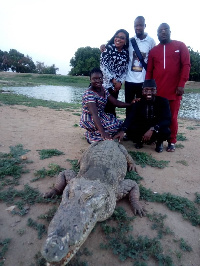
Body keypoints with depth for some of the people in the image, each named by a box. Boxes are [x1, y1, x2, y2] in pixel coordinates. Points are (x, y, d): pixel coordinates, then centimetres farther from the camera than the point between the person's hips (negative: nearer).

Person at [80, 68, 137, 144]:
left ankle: (94, 133, 6)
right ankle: (93, 136, -4)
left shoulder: (103, 90, 2)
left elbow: (116, 102, 1)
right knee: (114, 126, -23)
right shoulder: (89, 94, -24)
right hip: (89, 120, -8)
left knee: (120, 123, -4)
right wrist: (102, 132, -46)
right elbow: (94, 114, -36)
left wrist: (131, 104, -12)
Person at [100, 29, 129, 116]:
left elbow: (125, 70, 9)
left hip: (116, 85, 4)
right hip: (105, 83, -4)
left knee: (111, 109, 8)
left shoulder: (126, 53, 9)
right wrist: (113, 80, -14)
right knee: (103, 108, -5)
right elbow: (102, 66, -10)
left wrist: (120, 82, -8)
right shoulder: (108, 48, -2)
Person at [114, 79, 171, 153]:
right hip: (142, 129, 1)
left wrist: (152, 129, -41)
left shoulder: (163, 101, -15)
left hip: (157, 129, -1)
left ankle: (159, 142, 5)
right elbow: (130, 118, -24)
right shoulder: (138, 103, -11)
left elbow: (167, 120, -25)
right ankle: (141, 140, 8)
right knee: (131, 128, -26)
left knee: (166, 131, -33)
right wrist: (122, 131, -44)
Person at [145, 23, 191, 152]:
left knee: (172, 117, 1)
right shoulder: (153, 51, 14)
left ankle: (172, 142, 13)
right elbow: (149, 71, 11)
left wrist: (181, 84, -9)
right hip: (157, 90, 2)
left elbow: (186, 65, 1)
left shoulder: (180, 46, 9)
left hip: (174, 90, -2)